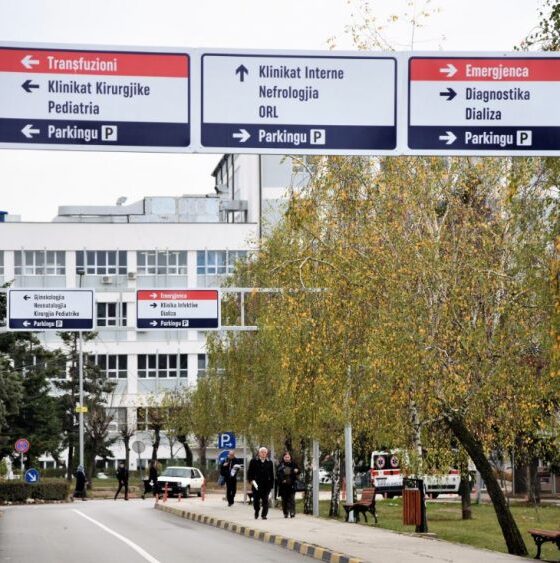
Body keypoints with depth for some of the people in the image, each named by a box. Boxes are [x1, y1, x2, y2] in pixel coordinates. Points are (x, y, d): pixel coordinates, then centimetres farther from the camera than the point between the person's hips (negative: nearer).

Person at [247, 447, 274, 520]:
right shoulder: (253, 461, 4)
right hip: (256, 485, -1)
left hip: (266, 485, 1)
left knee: (265, 500, -5)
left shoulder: (269, 462, 9)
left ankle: (264, 514, -3)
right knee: (256, 500, 6)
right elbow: (250, 472, 3)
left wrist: (271, 484, 5)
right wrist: (251, 480, -11)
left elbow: (271, 475, 11)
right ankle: (256, 511, 31)